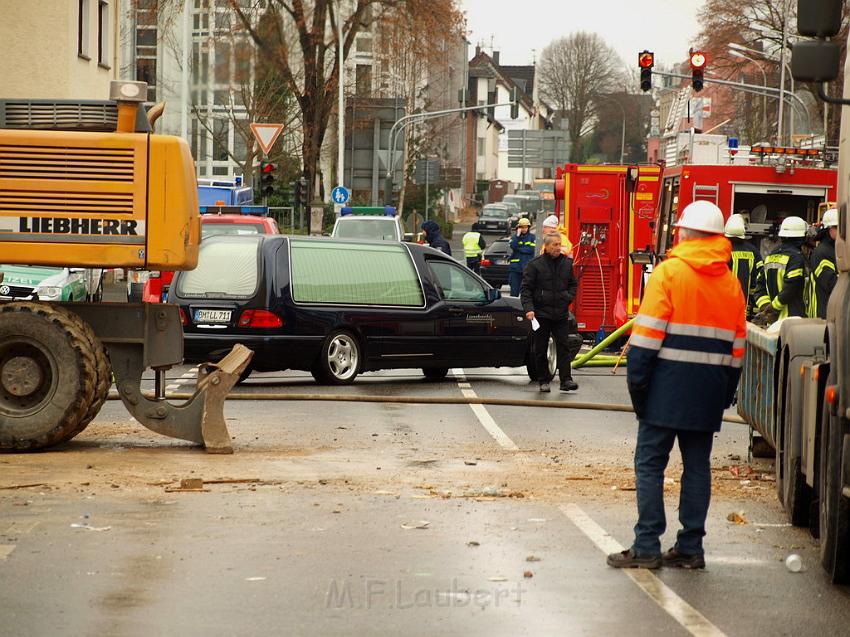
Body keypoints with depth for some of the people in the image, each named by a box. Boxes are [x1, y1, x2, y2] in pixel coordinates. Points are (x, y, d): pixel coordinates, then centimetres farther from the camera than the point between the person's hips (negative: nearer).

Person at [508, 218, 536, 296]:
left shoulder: (532, 237, 6)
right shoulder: (514, 237, 9)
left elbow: (531, 250, -7)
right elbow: (513, 246, -10)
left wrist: (519, 249, -6)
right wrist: (518, 235, -10)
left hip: (527, 267, -1)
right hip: (515, 267, 1)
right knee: (514, 290, 2)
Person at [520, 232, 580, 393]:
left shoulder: (566, 264, 8)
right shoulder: (535, 265, -5)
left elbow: (573, 284, 21)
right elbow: (526, 288, -6)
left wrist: (569, 296, 1)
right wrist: (528, 308, -17)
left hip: (561, 314, 3)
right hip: (541, 314, -3)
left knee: (564, 347, -4)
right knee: (540, 350, 4)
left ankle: (566, 380, -5)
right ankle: (543, 381, 13)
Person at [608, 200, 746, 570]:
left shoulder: (669, 272, -6)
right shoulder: (731, 283, 11)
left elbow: (648, 333, -11)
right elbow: (737, 346, 12)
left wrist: (636, 381, -8)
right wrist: (726, 394, 18)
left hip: (668, 386, -5)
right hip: (710, 393, 5)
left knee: (650, 463, -1)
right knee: (697, 464, 10)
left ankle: (647, 547, -4)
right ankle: (690, 548, 11)